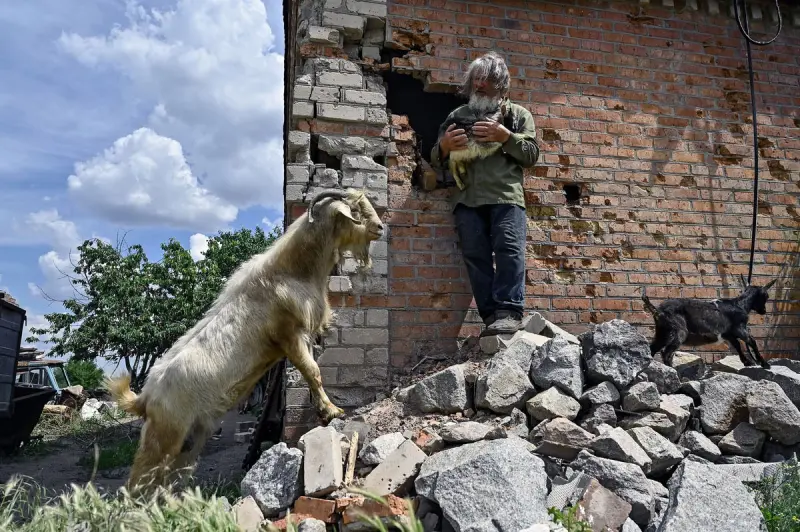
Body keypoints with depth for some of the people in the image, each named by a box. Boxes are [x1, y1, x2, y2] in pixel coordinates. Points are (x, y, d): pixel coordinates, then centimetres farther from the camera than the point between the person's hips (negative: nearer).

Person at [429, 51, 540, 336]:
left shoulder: (518, 114, 21)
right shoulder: (457, 115, 26)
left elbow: (532, 154, 9)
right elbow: (436, 162, 24)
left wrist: (505, 137, -6)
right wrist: (444, 147, 0)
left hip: (506, 196, -2)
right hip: (467, 197, 2)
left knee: (509, 248, -19)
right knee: (475, 255, -8)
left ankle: (508, 312, -21)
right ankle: (491, 316, -8)